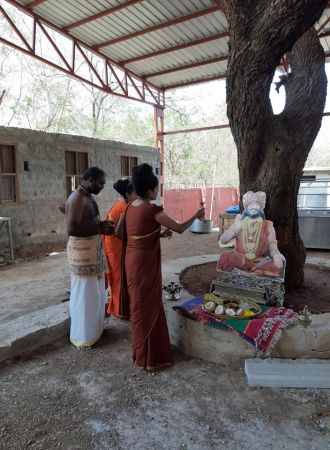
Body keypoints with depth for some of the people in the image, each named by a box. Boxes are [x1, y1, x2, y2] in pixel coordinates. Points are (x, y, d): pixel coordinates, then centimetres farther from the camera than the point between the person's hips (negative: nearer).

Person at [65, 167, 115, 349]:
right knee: (84, 295, 3)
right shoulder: (77, 198, -20)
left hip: (94, 252, 10)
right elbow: (72, 229, -27)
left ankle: (94, 329, 36)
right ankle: (83, 336, 18)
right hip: (83, 253, -10)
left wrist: (102, 225, 4)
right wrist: (99, 229, -21)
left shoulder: (88, 197, 11)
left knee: (96, 293, 19)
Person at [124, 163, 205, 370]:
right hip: (145, 264, -9)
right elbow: (180, 228, -9)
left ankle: (143, 349, 39)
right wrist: (196, 215, 5)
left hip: (133, 260, 9)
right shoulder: (153, 210, -19)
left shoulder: (131, 207, 5)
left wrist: (160, 234, 14)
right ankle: (148, 356, 21)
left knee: (141, 304, 21)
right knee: (147, 306, 5)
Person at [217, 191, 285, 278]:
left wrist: (276, 254, -23)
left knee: (276, 265, -31)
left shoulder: (268, 225, 11)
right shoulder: (239, 224, 13)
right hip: (239, 260, 0)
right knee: (225, 257, -31)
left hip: (259, 261, 1)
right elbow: (222, 240, 4)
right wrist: (235, 229, -12)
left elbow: (272, 245, 1)